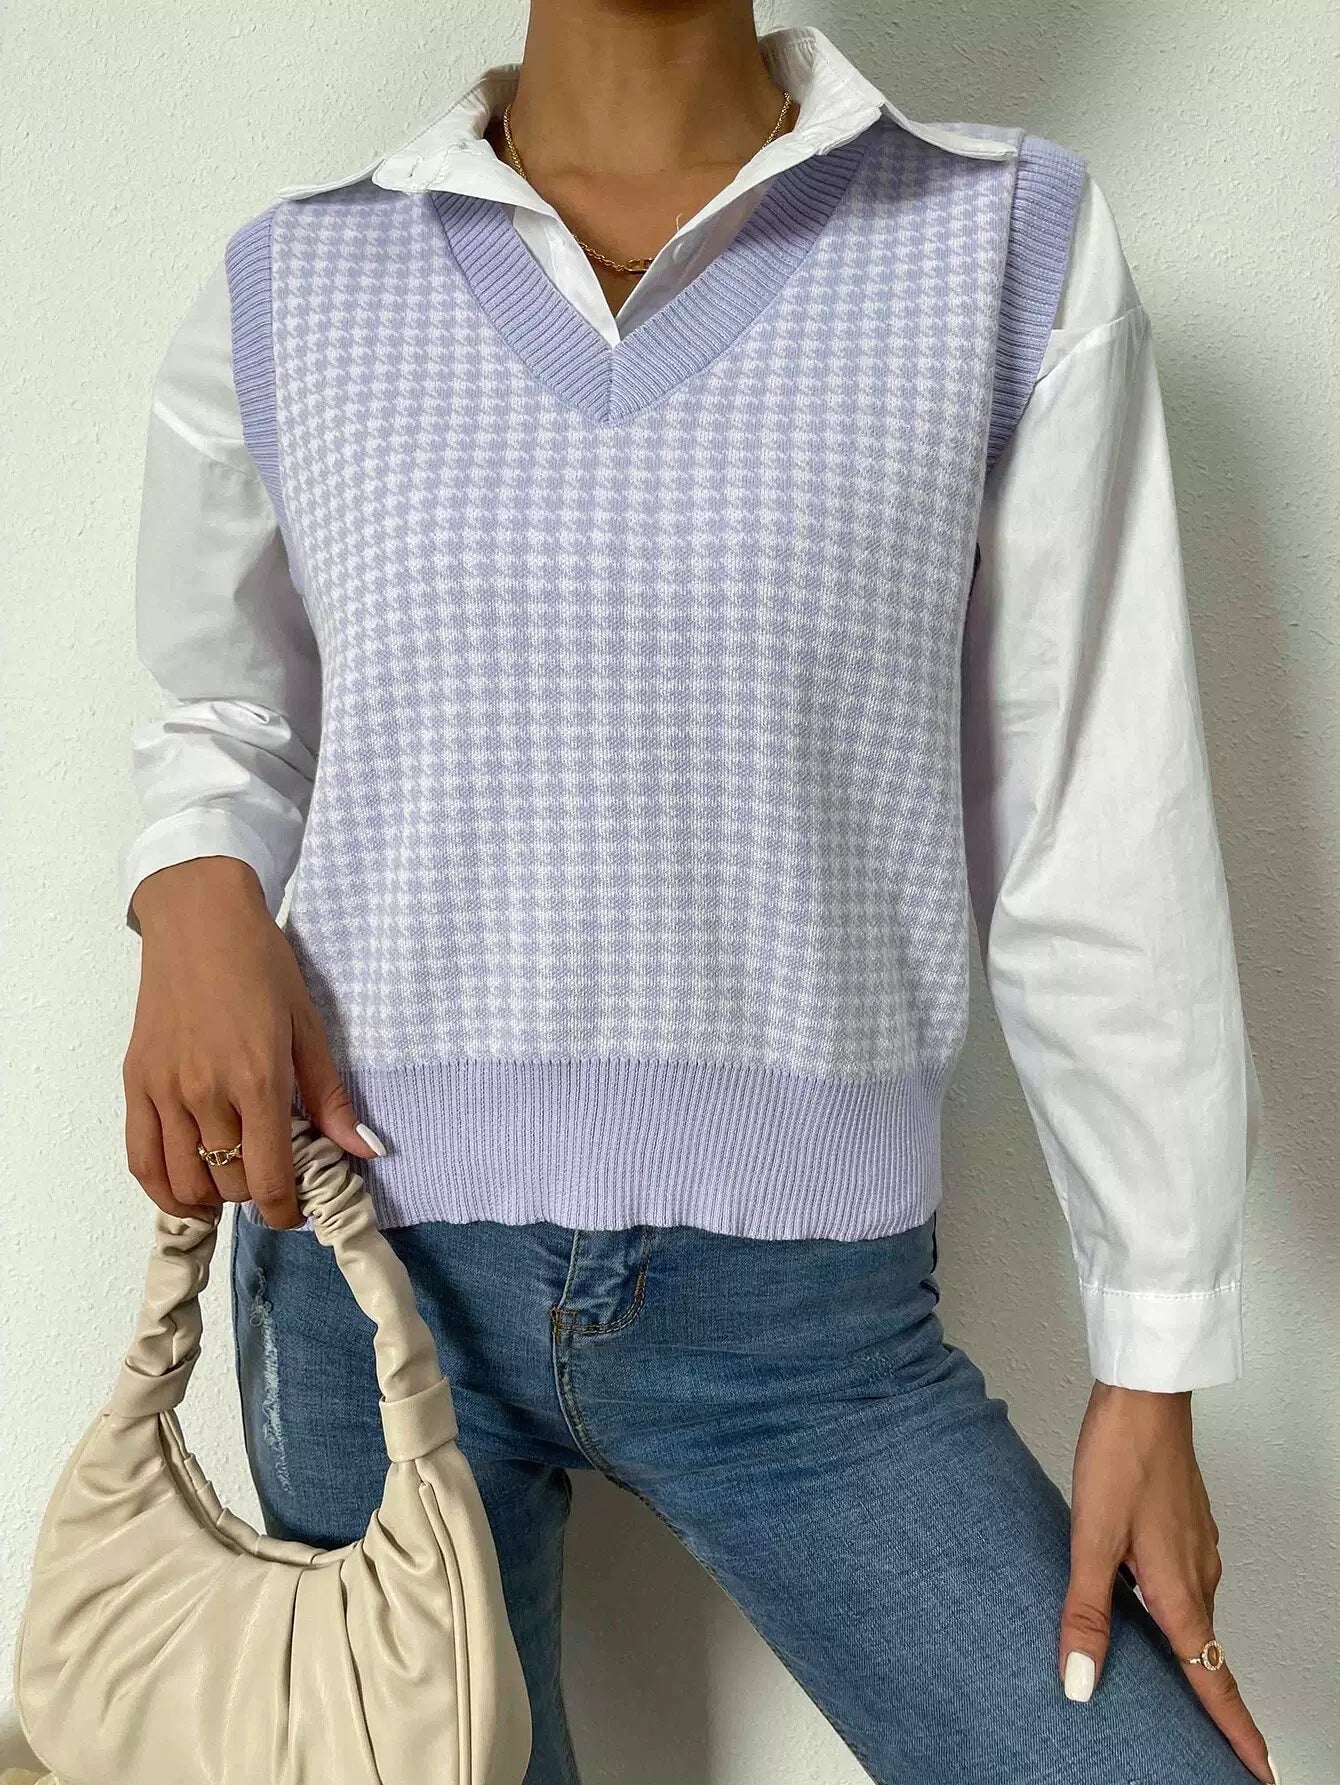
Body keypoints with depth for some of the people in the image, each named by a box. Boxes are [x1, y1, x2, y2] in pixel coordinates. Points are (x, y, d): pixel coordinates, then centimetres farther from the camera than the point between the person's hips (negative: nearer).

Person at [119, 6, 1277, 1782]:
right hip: (370, 1257, 2)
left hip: (806, 1303, -1)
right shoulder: (289, 291, 3)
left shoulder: (1015, 247, -2)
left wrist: (1154, 1365, -1)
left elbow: (1103, 843, -3)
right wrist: (195, 896, -7)